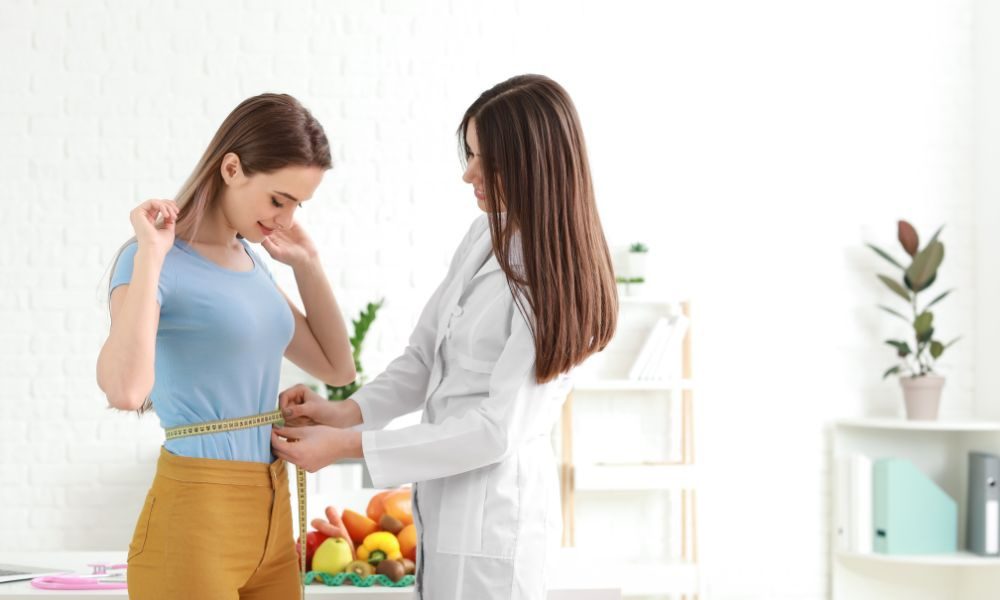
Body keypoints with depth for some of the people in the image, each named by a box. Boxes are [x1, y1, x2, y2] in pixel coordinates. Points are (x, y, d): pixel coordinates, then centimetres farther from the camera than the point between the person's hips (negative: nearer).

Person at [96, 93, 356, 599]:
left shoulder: (251, 262, 11)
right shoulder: (153, 262, -11)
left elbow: (337, 369, 18)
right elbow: (125, 390, -30)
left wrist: (306, 264, 11)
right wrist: (151, 254, -23)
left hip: (271, 511, 7)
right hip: (196, 517, -7)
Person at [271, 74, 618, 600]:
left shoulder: (555, 284, -19)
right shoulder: (486, 235, 5)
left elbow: (499, 431, -21)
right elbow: (424, 359, 8)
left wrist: (347, 446, -20)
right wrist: (348, 412, -9)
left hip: (491, 521, -8)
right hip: (449, 505, 8)